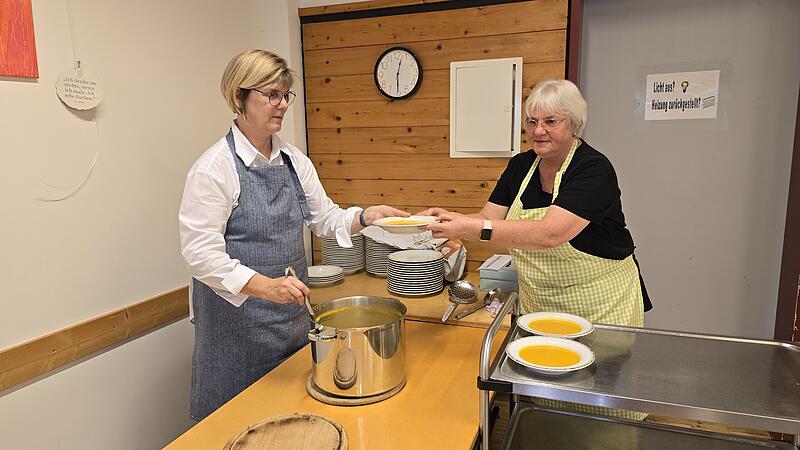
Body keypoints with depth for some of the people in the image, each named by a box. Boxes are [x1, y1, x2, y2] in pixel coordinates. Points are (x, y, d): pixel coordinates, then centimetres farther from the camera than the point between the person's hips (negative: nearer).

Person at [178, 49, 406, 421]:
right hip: (238, 321, -6)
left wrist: (367, 216, -9)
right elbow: (200, 253, -19)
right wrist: (265, 286, -31)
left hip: (291, 316, 6)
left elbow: (326, 218, 10)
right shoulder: (214, 168, -15)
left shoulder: (294, 159, 5)